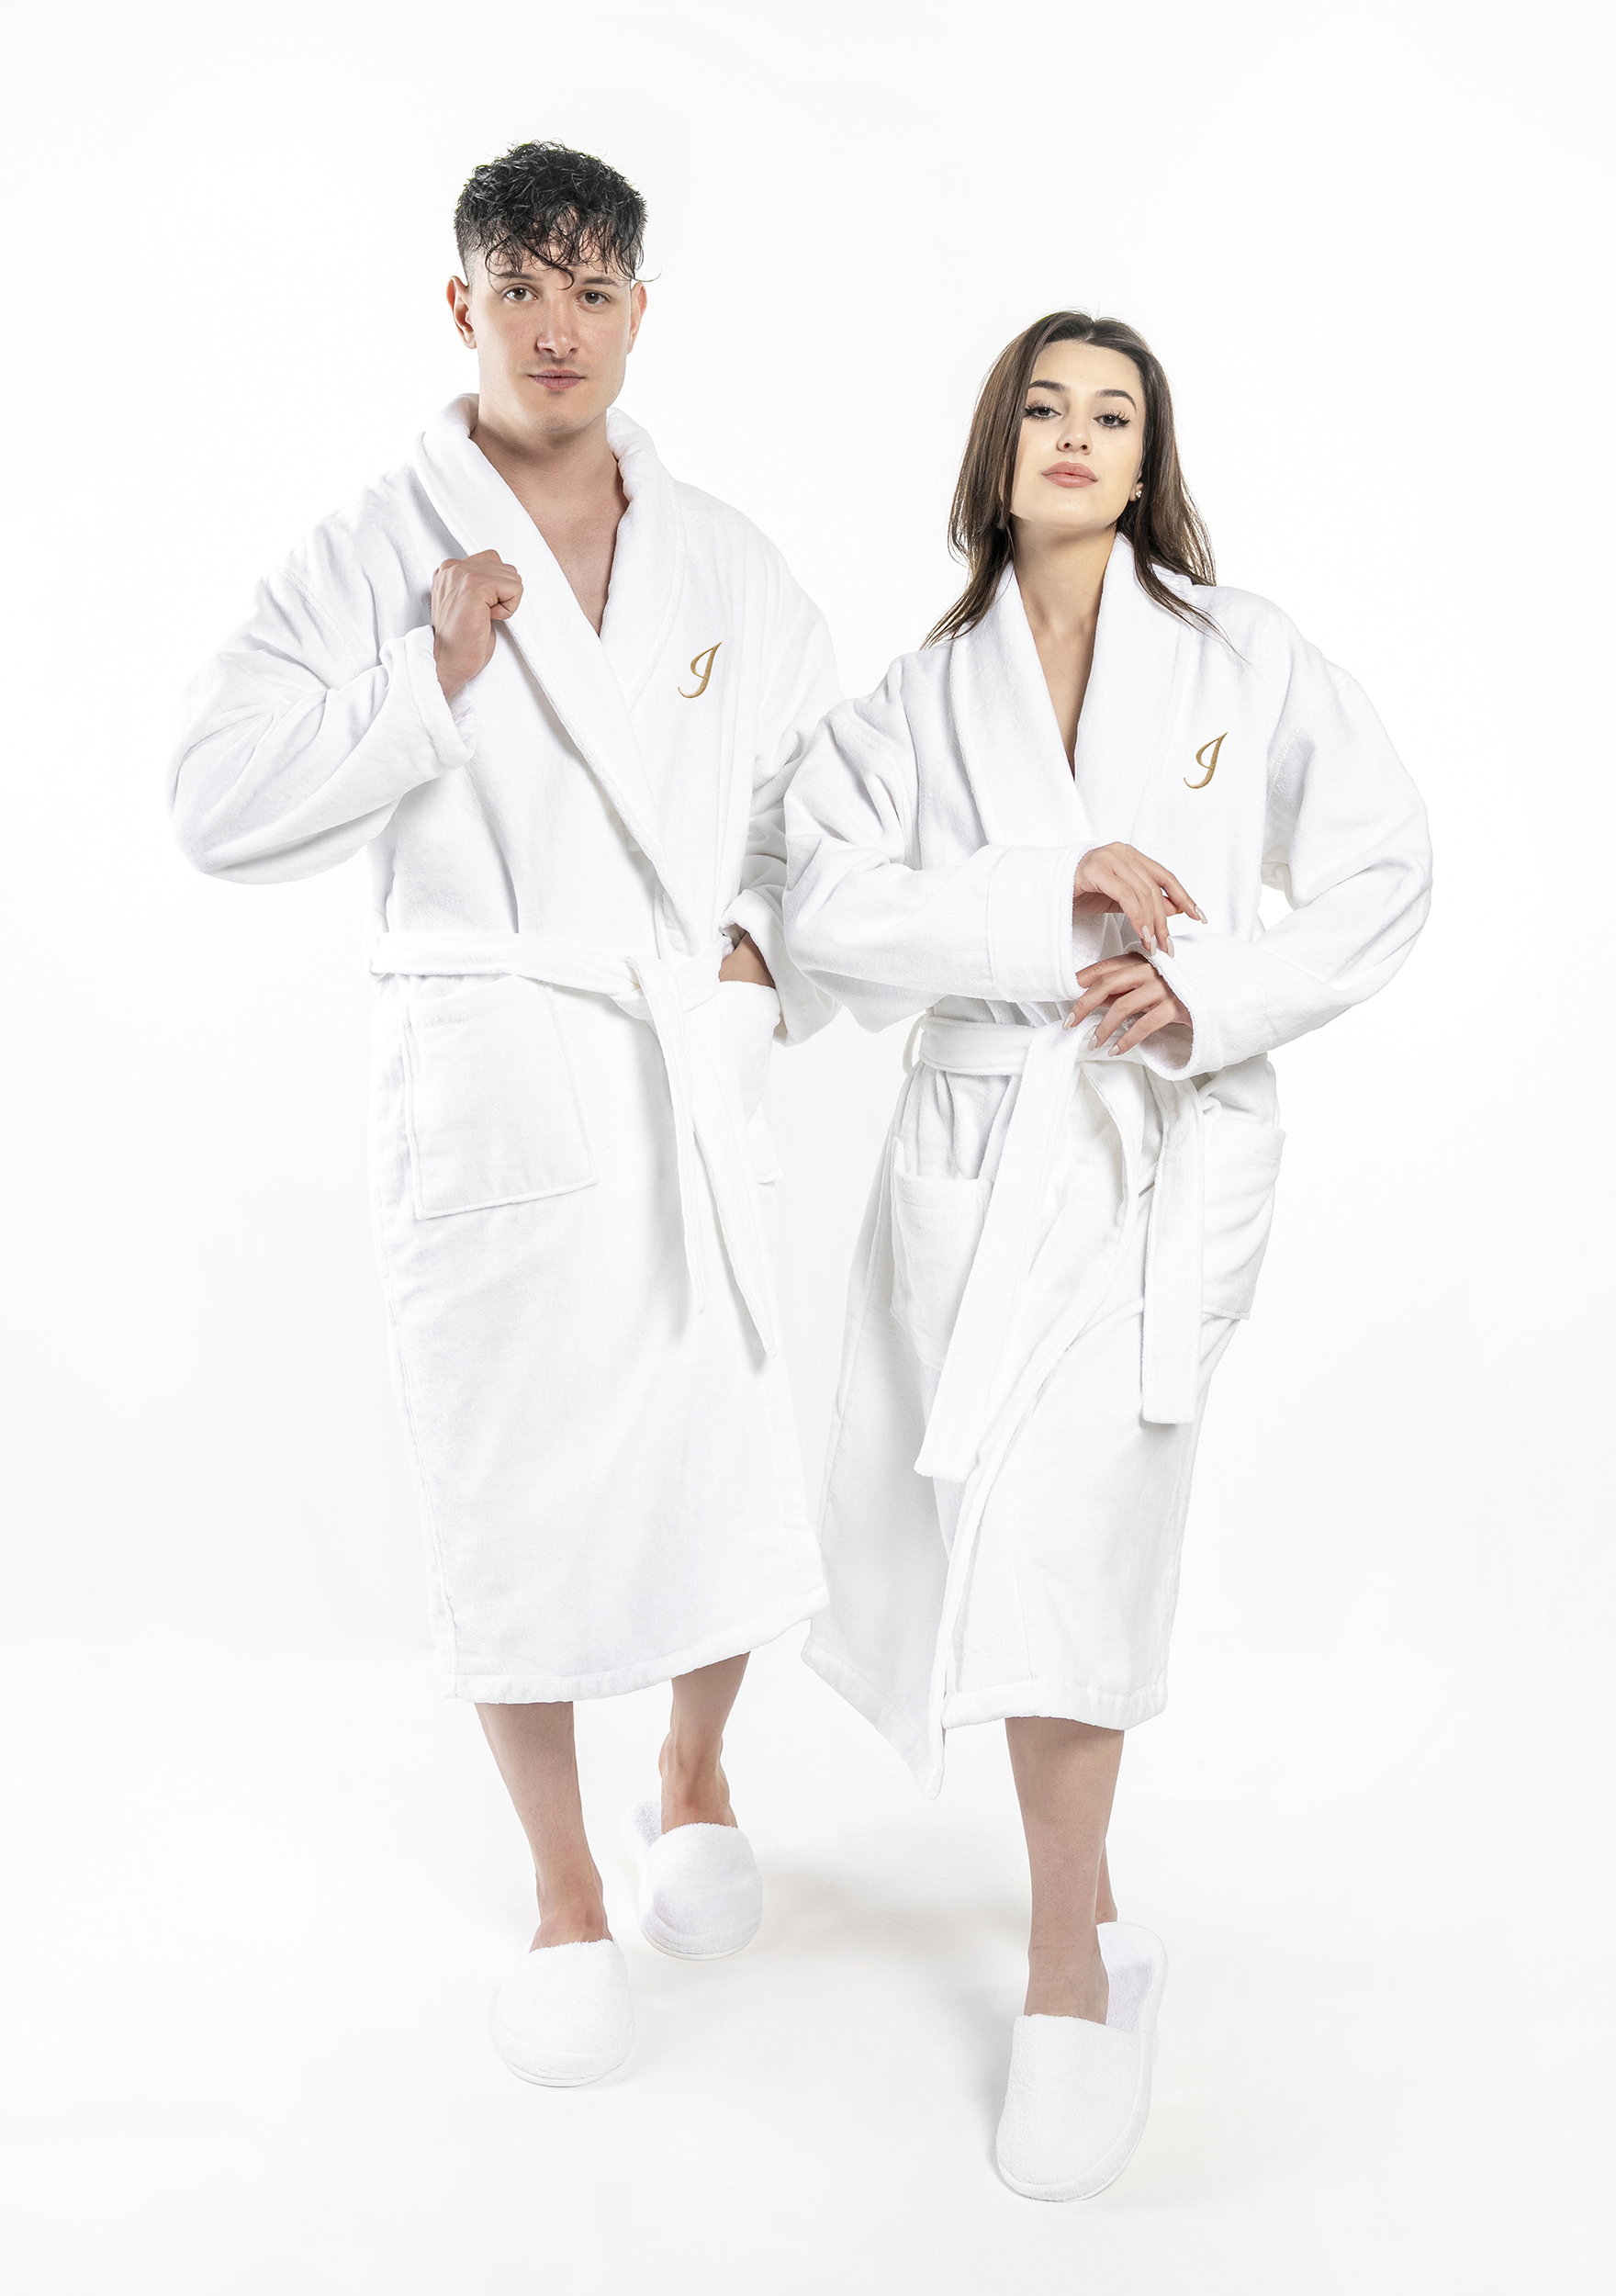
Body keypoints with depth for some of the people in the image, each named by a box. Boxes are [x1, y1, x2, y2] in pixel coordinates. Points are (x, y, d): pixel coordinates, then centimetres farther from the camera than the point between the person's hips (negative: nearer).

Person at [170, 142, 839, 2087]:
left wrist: (770, 947, 1)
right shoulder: (373, 555, 0)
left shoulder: (727, 563, 11)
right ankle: (565, 1890, 25)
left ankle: (695, 1777, 36)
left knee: (731, 1458, 6)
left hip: (697, 1063, 3)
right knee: (514, 1487, 4)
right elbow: (221, 804, -7)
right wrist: (435, 681, -13)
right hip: (489, 1067, -2)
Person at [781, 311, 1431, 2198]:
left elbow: (1377, 871, 4)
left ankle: (1068, 1969, 2)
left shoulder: (1244, 661, 4)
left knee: (1066, 1525, -15)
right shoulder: (921, 696, 6)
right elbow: (833, 914, -6)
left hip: (1170, 1142, -2)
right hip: (975, 1137, 3)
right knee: (961, 1533, 8)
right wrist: (1050, 891, -18)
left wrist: (1216, 996, -12)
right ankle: (1090, 1893, 35)